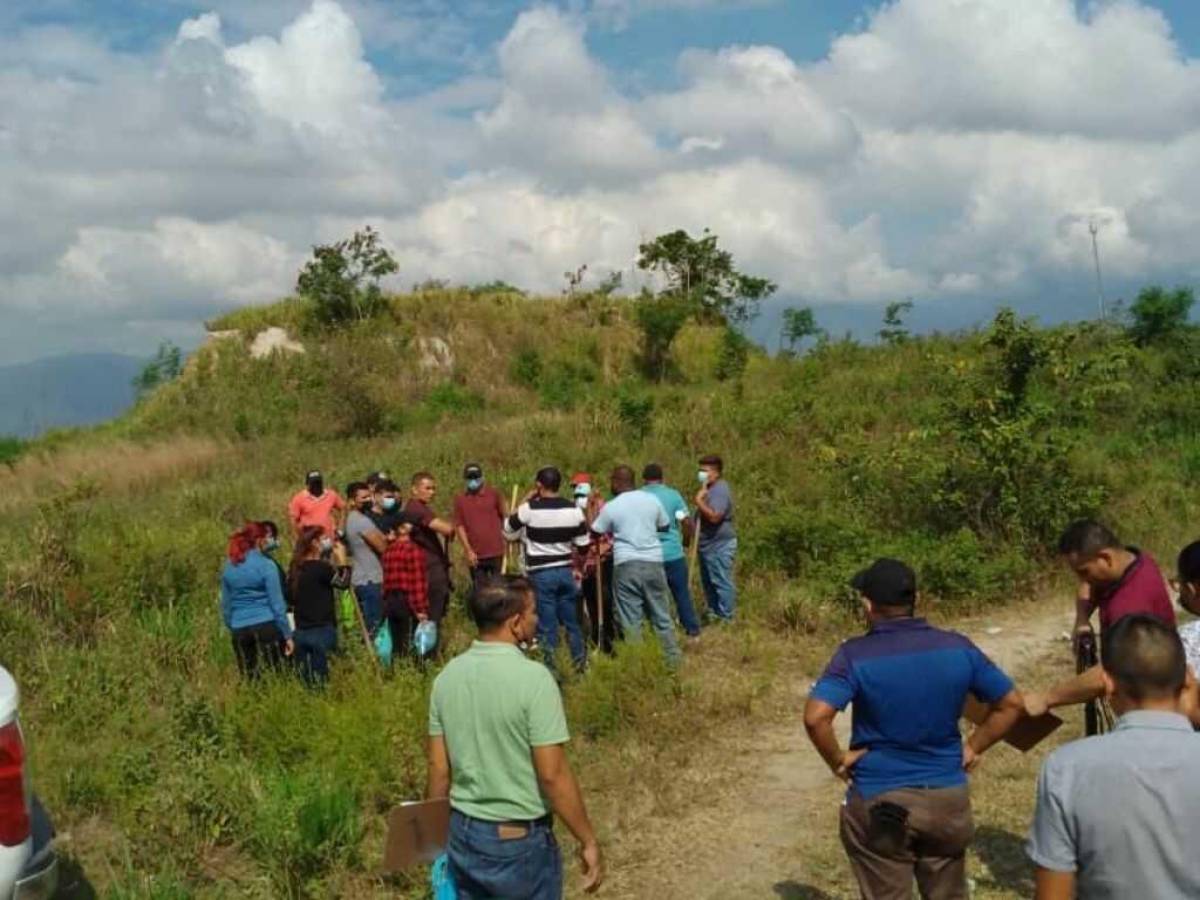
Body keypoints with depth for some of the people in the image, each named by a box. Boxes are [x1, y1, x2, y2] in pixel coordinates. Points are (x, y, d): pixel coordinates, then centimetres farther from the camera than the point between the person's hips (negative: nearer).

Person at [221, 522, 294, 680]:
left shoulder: (229, 567, 9)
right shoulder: (266, 565, -6)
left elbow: (225, 604, 14)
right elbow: (276, 603, -7)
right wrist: (287, 634, -4)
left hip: (240, 629, 5)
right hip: (266, 625, -5)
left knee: (249, 681, 10)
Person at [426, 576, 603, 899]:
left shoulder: (448, 676, -2)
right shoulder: (532, 678, -20)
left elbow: (438, 769, 4)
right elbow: (552, 775, -20)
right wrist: (588, 841, -10)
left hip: (463, 834, 6)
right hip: (520, 840, -5)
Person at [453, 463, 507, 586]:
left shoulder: (494, 494, 1)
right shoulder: (460, 499, 2)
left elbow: (505, 517, 3)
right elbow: (459, 526, 1)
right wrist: (468, 550, -5)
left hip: (496, 553, -1)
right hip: (475, 555, 1)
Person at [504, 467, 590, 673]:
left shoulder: (529, 509, -12)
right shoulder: (574, 510, -1)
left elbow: (508, 531, 4)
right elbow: (583, 546, 4)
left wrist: (524, 500, 6)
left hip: (541, 573, -3)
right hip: (566, 571, 4)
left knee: (547, 625, 2)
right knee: (571, 621, 16)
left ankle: (551, 668, 5)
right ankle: (581, 663, 25)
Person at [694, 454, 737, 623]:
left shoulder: (720, 491, -19)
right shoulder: (711, 489, 15)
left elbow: (714, 516, -31)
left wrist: (699, 501, -22)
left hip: (719, 546, -11)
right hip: (709, 545, 11)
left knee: (722, 582, -5)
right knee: (709, 582, 17)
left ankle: (726, 618, -1)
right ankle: (714, 614, 27)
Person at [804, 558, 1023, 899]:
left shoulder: (856, 655, -15)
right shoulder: (958, 648, -4)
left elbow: (815, 717, -27)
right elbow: (1011, 704, 3)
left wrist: (837, 760, -11)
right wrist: (973, 747, 8)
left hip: (879, 802, -3)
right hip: (948, 797, 3)